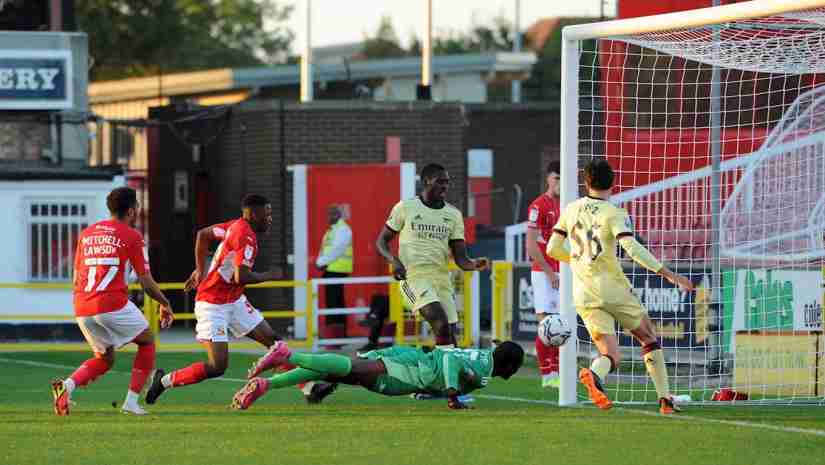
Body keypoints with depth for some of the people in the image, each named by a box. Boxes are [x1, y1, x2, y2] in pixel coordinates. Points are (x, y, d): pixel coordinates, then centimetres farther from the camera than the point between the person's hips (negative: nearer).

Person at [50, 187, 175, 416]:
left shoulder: (86, 234, 18)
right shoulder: (132, 236, 2)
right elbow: (146, 281, 3)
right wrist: (165, 304, 19)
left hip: (82, 309, 6)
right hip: (113, 304, -5)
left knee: (105, 359, 22)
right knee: (147, 342, 18)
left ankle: (68, 384, -6)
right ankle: (131, 401, 8)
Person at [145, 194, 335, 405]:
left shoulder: (236, 226, 6)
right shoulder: (246, 237, -22)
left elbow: (203, 234, 18)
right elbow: (241, 277, -29)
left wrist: (200, 270, 20)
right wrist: (270, 276, -12)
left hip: (234, 301, 10)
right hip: (213, 306, -10)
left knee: (273, 341, 7)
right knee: (217, 366, -13)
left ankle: (310, 389, 9)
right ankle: (165, 381, 3)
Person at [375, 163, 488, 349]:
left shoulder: (453, 215, 9)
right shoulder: (405, 208, 1)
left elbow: (460, 259, 6)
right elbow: (382, 241, 8)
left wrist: (474, 264, -17)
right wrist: (394, 261, -12)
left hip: (441, 278, 5)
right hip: (414, 276, -5)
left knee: (450, 336, 1)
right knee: (441, 323, -26)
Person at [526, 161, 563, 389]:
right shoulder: (539, 206, -8)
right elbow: (531, 245, -12)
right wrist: (549, 272, -15)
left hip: (561, 273, 6)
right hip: (543, 273, -6)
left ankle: (556, 374, 10)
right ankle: (546, 376, -6)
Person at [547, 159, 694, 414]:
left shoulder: (570, 210, 7)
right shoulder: (614, 214, -7)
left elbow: (552, 249, 12)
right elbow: (632, 249, -21)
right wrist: (667, 273, -20)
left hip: (585, 295, 3)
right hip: (614, 288, -3)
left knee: (611, 355, -1)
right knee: (649, 339, 17)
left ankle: (594, 374, -36)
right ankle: (665, 399, 11)